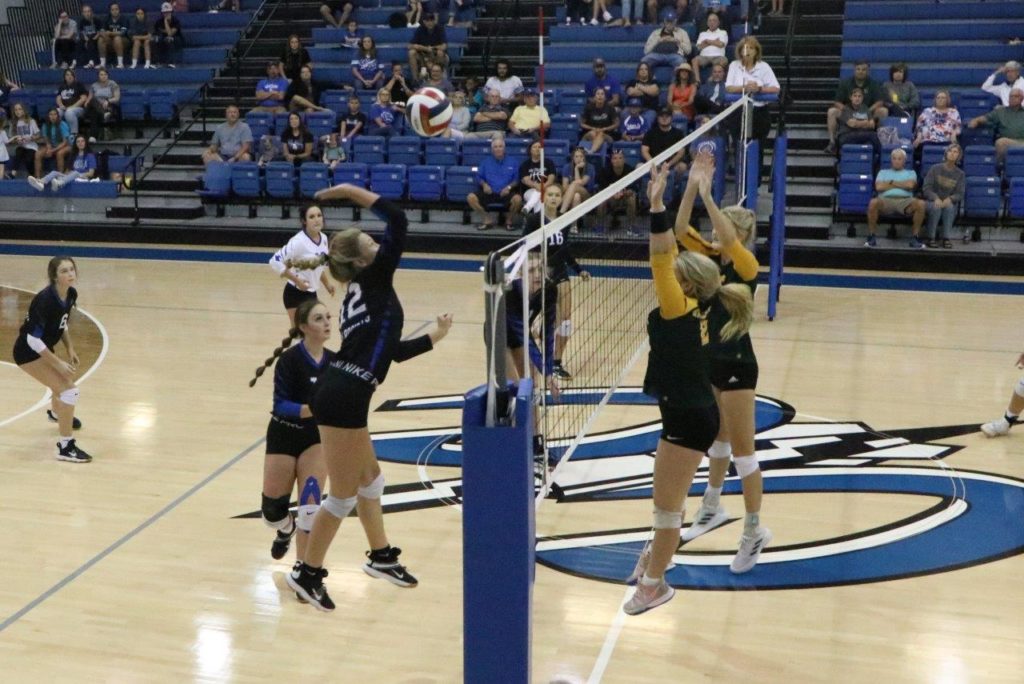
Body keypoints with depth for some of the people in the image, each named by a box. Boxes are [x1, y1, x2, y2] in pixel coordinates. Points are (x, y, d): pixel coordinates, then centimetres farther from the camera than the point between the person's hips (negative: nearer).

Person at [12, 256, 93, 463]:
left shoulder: (71, 294, -8)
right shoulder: (45, 300, -32)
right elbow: (33, 340, -29)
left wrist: (70, 349, 3)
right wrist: (58, 363, -26)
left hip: (43, 349, 9)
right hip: (28, 352, -9)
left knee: (63, 381, 33)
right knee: (69, 390, -18)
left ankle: (56, 413, 68)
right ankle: (65, 446, -11)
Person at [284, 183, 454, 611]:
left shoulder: (362, 293, 19)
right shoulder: (374, 279, -4)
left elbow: (392, 350, 23)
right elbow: (398, 222, -8)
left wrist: (435, 336, 32)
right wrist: (351, 191, -3)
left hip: (340, 393, 10)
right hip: (343, 397, -10)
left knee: (370, 477, 23)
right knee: (344, 495, 2)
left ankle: (381, 557, 37)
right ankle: (307, 574, 15)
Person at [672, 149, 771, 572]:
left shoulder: (746, 266, -16)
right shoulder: (712, 258, 2)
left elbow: (731, 240, -37)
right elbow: (680, 230, -9)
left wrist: (708, 196, -38)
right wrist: (691, 187, -19)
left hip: (737, 366, -8)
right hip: (711, 361, 8)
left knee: (741, 450, -1)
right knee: (717, 439, 23)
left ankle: (754, 531, 10)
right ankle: (712, 509, 39)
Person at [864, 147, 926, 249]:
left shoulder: (910, 173, 25)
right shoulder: (883, 172, 25)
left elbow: (910, 185, 1)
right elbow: (879, 187, 4)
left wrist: (891, 182, 8)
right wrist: (902, 184, 9)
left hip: (905, 201, 1)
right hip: (886, 200, -1)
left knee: (920, 204, -33)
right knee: (873, 202, -36)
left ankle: (914, 237, -21)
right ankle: (871, 236, -25)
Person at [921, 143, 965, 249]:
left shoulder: (960, 174, 6)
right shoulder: (935, 169, 1)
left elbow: (960, 194, -2)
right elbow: (926, 188, -6)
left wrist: (950, 199, -25)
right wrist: (936, 198, -26)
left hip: (949, 203, 1)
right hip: (932, 201, -1)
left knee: (949, 207, -34)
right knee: (936, 207, -35)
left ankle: (946, 237, -29)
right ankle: (931, 238, -29)